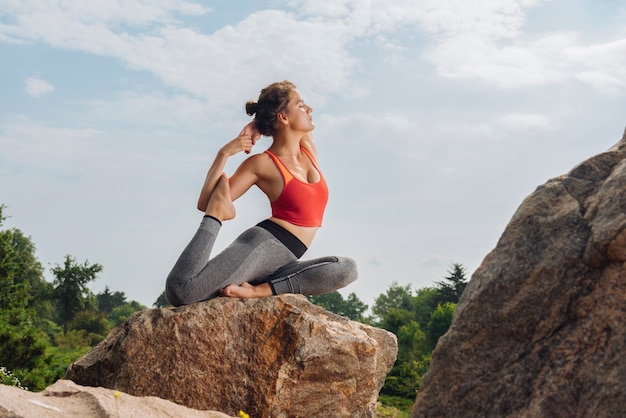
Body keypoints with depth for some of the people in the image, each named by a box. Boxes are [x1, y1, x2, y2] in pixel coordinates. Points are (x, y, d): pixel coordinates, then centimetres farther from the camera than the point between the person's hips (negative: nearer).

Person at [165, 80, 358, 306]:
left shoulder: (308, 146, 15)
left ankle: (259, 290, -25)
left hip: (283, 262, 6)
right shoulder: (262, 163, -1)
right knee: (180, 290, -28)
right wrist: (223, 155, -13)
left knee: (347, 268, -25)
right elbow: (204, 204, -3)